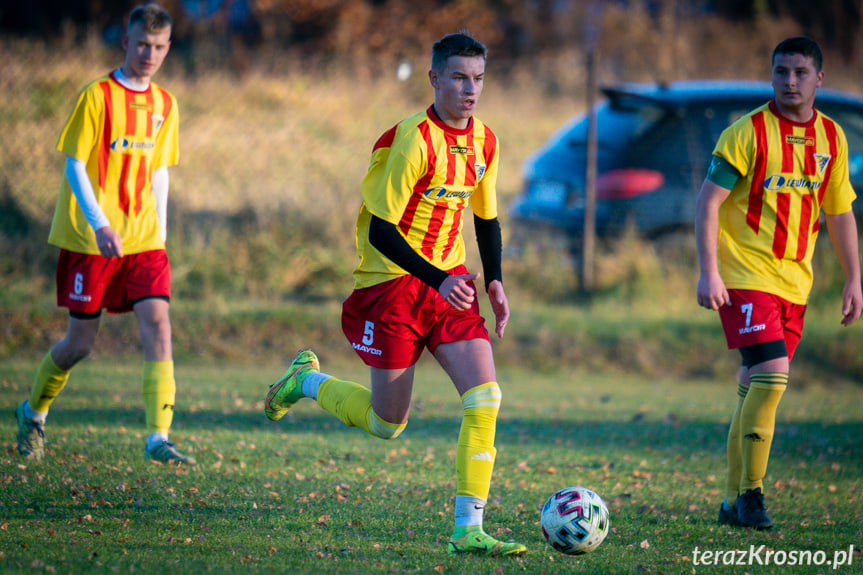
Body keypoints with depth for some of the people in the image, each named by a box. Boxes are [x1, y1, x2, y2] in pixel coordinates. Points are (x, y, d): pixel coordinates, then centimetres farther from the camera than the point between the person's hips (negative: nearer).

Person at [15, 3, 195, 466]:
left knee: (157, 324, -13)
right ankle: (33, 411, 30)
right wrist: (100, 225, -20)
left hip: (142, 238, 4)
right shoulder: (97, 97, -8)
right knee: (80, 342, 3)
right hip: (90, 238, -4)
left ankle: (158, 438, -15)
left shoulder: (164, 104, 9)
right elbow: (75, 168, -10)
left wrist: (159, 233, 13)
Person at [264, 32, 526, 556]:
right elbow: (381, 230, -20)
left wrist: (494, 280, 5)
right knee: (387, 425, 4)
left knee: (485, 397, -13)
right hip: (393, 282, -6)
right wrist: (436, 280, -28)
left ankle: (468, 530, -9)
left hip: (450, 281, 6)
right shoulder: (414, 140, -19)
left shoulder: (484, 142, 4)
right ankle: (306, 380, 32)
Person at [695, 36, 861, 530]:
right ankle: (750, 494, -9)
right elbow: (708, 201, -9)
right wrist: (709, 271, -16)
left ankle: (735, 501, 14)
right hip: (746, 276, -5)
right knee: (772, 374, -18)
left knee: (756, 387, 8)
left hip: (795, 281, 5)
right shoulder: (748, 132, -8)